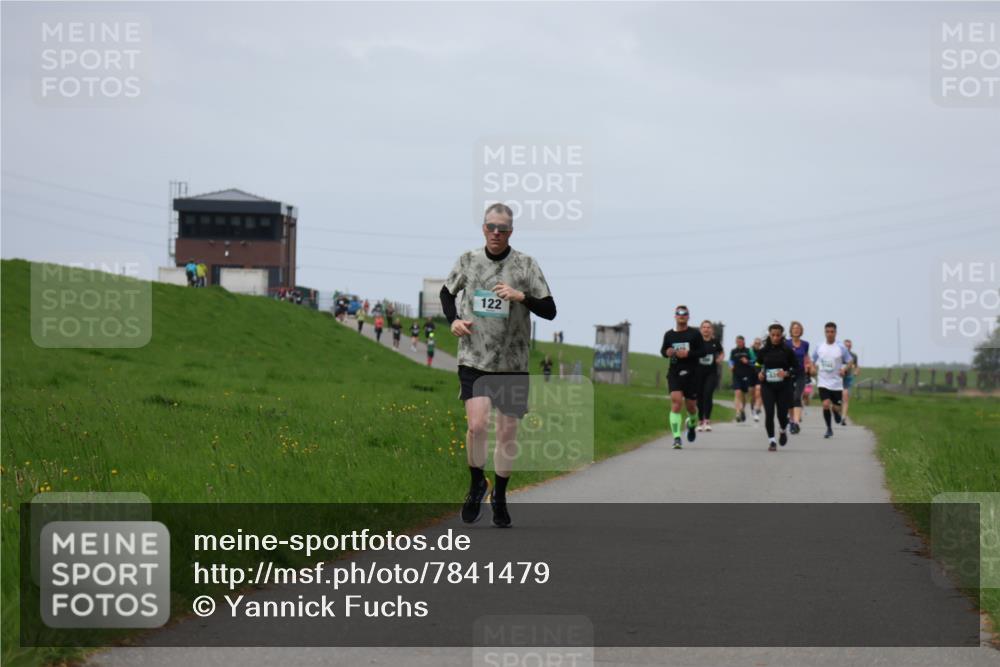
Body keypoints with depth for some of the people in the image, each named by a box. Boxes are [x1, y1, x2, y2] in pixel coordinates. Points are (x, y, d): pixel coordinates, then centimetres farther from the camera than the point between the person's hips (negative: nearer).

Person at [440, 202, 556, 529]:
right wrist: (453, 320, 2)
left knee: (508, 432, 5)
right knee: (477, 424, -17)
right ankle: (476, 484, 8)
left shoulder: (526, 265, -1)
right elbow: (447, 292, 21)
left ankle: (499, 495, 24)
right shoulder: (468, 260, 3)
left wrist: (522, 297, -20)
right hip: (474, 361, 0)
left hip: (513, 364, 0)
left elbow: (549, 311, -3)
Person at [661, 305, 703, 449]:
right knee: (676, 402, -16)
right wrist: (667, 352, -6)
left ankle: (692, 425, 44)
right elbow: (663, 350, 18)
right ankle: (676, 437, -18)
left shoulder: (695, 334, 0)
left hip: (691, 373, 0)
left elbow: (702, 351, -3)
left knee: (691, 405, 9)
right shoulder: (669, 334, 8)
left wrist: (688, 353, -18)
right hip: (674, 373, 0)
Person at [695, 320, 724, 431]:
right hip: (699, 372, 0)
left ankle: (707, 420, -14)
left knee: (708, 394, -14)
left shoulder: (715, 342, 2)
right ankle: (700, 421, 16)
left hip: (712, 373, 0)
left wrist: (719, 359, -1)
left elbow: (721, 352, 19)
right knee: (700, 396, 5)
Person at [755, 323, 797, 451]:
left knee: (782, 414, 1)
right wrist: (759, 373, -6)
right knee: (769, 413, -9)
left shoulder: (787, 350, -4)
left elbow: (796, 367, 1)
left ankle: (783, 431, 34)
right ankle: (771, 441, 0)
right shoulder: (764, 350, 0)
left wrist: (787, 373, -18)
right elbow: (758, 364, 14)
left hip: (784, 387, -1)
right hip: (767, 386, 1)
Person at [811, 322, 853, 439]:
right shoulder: (819, 348, 2)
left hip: (837, 383, 0)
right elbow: (813, 361, 15)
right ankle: (829, 429, 2)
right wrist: (813, 369, -7)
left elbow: (849, 362, 3)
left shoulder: (841, 348, -3)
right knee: (826, 405, -16)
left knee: (836, 407, 0)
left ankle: (836, 412, 39)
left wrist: (844, 369, -17)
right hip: (824, 383, 0)